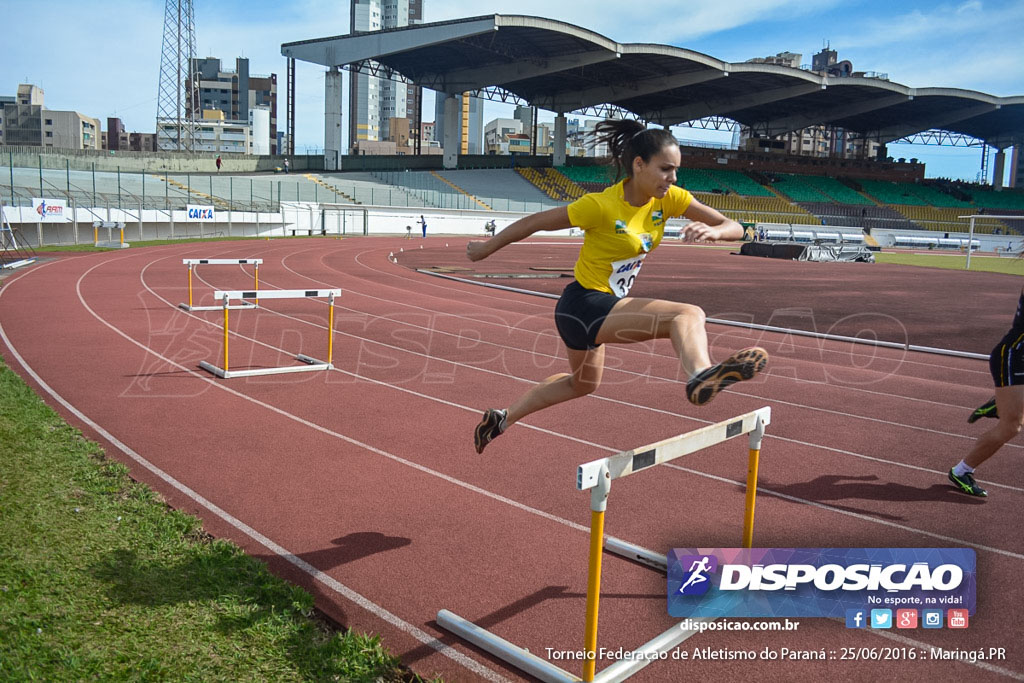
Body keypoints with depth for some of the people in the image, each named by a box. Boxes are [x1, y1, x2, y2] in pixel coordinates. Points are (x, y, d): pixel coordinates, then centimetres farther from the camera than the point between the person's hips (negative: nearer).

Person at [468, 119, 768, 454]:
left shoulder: (669, 198, -4)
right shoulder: (601, 205, -22)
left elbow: (734, 227, -6)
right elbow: (534, 222, -12)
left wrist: (712, 231, -30)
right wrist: (487, 248, -2)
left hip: (605, 305, 9)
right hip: (582, 306, -9)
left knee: (583, 382, 31)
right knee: (688, 314, -27)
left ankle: (502, 418, 45)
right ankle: (701, 376, -60)